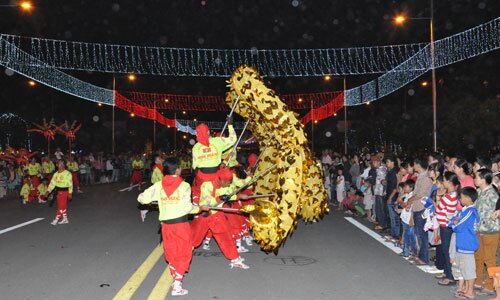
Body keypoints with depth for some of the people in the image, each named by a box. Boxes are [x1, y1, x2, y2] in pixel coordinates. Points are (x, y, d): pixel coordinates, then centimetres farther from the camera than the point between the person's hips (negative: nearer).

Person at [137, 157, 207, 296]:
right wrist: (201, 208, 4)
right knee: (184, 253, 6)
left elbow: (142, 198, 0)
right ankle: (177, 286, 3)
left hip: (166, 224, 4)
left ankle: (176, 279, 29)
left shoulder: (158, 185, 1)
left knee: (171, 253, 17)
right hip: (181, 223, -4)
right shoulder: (184, 185, -8)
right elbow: (187, 207, -13)